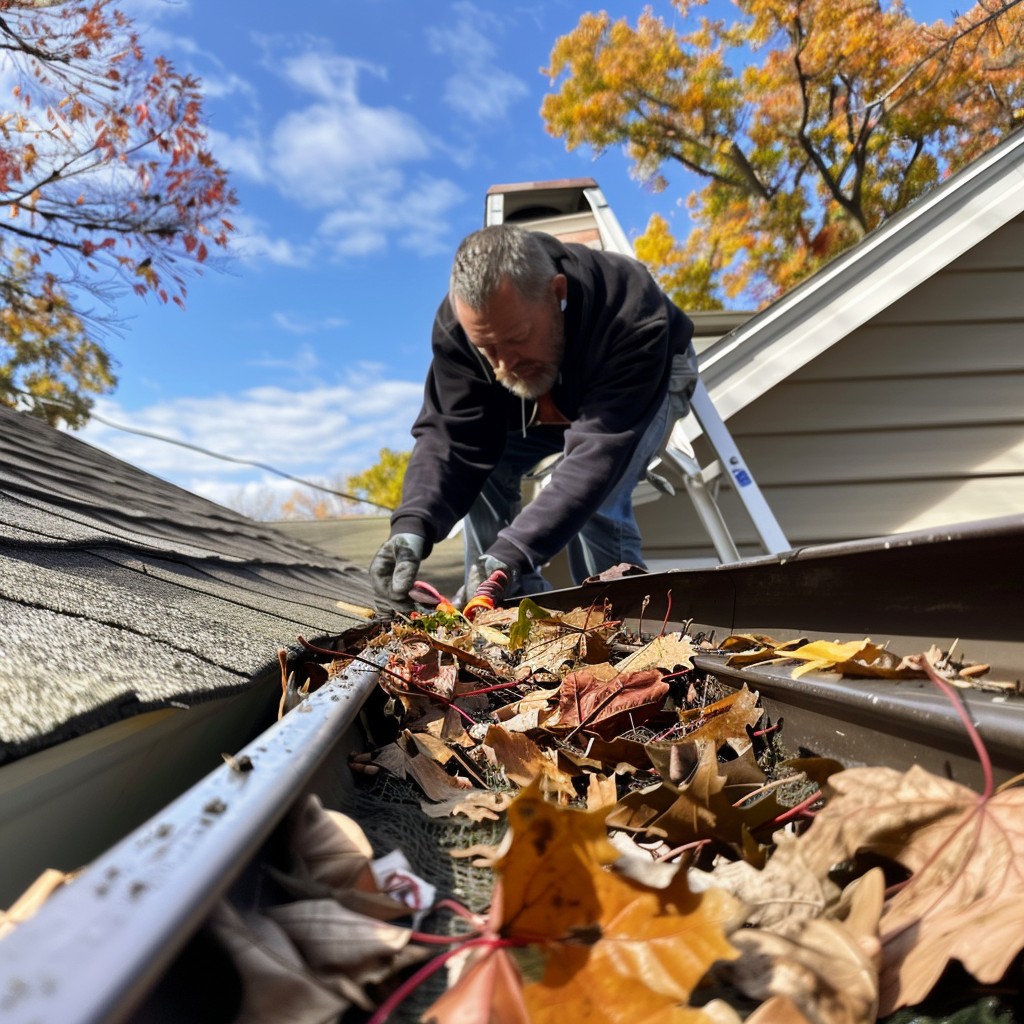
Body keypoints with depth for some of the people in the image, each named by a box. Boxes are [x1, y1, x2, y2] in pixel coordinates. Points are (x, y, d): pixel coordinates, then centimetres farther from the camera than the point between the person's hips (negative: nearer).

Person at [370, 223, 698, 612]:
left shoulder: (630, 321, -45)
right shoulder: (457, 323, -31)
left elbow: (596, 457, -51)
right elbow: (449, 436, -32)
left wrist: (512, 554, -62)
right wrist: (412, 525, -51)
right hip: (552, 400, 4)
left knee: (596, 497, -32)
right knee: (484, 469, -19)